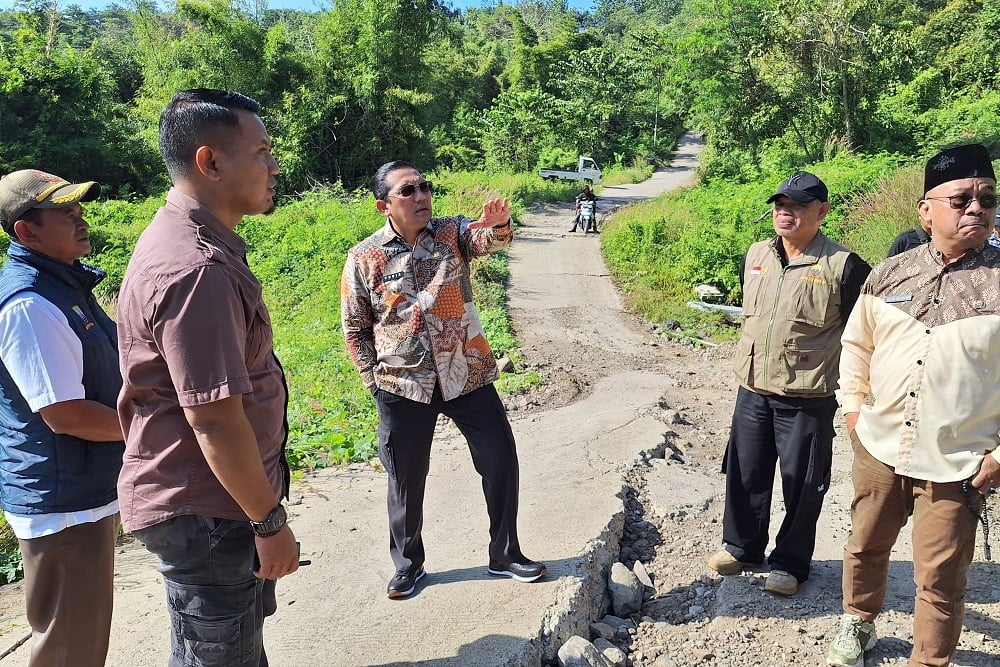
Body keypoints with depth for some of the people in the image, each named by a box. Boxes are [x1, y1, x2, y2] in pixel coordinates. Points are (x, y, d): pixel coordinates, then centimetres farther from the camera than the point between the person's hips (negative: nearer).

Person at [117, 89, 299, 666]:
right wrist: (270, 521, -16)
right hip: (205, 514, -10)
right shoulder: (197, 271, -27)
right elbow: (216, 422, -28)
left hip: (212, 500, 10)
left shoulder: (189, 242, 7)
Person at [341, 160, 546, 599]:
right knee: (406, 479, 12)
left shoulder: (452, 233, -2)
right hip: (402, 387, -1)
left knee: (500, 461, 5)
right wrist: (374, 380, 0)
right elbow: (355, 327, 5)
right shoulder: (363, 258, -3)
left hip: (467, 376, 1)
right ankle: (408, 564, 35)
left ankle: (505, 555, 27)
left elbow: (487, 240, -24)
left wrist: (497, 226, -47)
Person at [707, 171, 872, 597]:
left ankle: (790, 563, 27)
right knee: (745, 473, 15)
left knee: (802, 485, 8)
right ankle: (741, 546, 35)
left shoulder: (842, 266, -13)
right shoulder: (755, 255, 5)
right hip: (752, 390, 5)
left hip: (807, 399, -5)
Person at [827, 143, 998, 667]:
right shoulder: (889, 274, 1)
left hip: (956, 465, -3)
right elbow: (856, 344, 13)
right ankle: (857, 625, 45)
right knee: (865, 547, 21)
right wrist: (853, 407, 7)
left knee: (939, 579, 7)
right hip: (878, 449, 4)